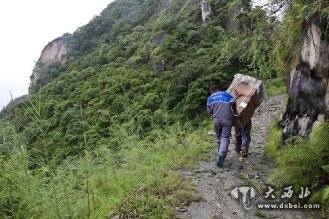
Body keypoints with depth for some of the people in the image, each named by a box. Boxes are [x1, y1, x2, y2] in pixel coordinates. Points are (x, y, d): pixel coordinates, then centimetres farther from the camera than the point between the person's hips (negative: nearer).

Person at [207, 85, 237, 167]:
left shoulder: (210, 98, 20)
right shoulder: (226, 94, 17)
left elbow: (209, 111, 13)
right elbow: (233, 103, 3)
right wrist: (235, 111, 20)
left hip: (216, 119, 2)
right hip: (227, 119, -2)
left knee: (219, 138, 18)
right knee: (225, 138, -6)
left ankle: (220, 155, 24)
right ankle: (221, 156, -24)